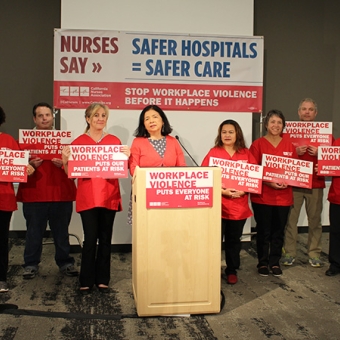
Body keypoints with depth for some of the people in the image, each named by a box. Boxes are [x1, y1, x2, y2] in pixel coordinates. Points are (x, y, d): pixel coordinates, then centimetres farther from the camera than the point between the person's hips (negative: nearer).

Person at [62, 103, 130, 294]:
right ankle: (86, 281, 9)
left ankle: (102, 280, 18)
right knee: (90, 239, -3)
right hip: (87, 197, -2)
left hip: (109, 196, 2)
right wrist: (65, 160, -15)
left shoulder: (115, 141, 8)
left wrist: (126, 156, -10)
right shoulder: (79, 142, 3)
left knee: (105, 239, 7)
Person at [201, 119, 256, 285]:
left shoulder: (246, 154, 6)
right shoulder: (214, 152, -2)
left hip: (239, 204, 3)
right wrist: (222, 191, -17)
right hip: (217, 204, -2)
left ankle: (232, 271, 28)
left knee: (234, 239, 13)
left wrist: (243, 190, -12)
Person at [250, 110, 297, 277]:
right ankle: (263, 262, 20)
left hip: (283, 196, 3)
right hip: (262, 196, -3)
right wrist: (268, 182, -18)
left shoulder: (289, 145, 7)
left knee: (278, 231, 10)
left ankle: (275, 262, 24)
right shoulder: (257, 144, -5)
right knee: (263, 231, 5)